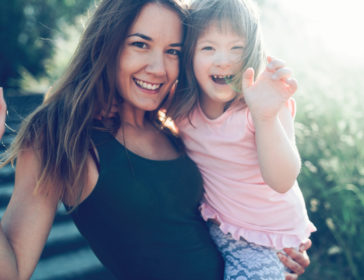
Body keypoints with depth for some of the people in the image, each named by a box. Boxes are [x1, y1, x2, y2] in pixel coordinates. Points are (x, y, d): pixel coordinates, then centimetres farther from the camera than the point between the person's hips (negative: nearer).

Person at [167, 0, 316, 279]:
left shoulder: (266, 102, -23)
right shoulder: (182, 104, -10)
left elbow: (281, 181, -34)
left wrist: (265, 116, -48)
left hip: (264, 236, -4)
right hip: (210, 222, 4)